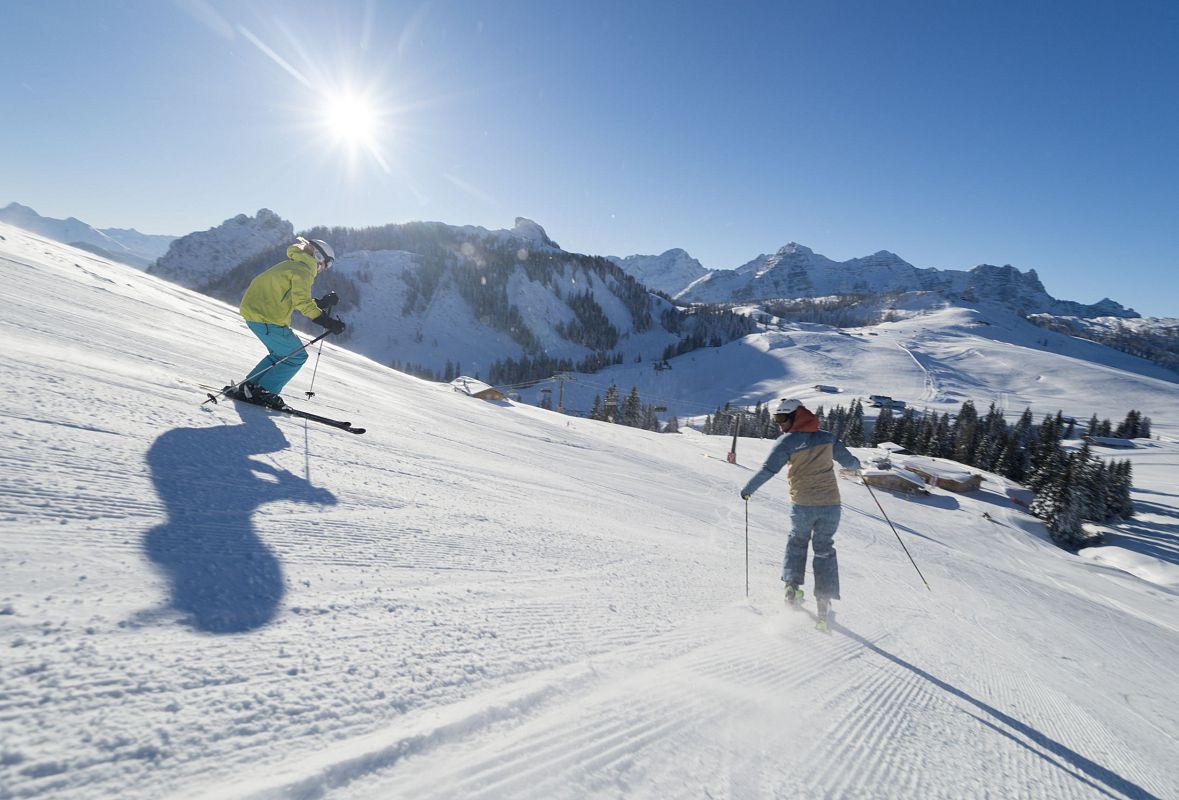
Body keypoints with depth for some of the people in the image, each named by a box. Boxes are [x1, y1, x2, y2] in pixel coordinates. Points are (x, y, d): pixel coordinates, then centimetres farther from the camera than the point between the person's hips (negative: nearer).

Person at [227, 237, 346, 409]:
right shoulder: (303, 269, -10)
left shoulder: (290, 265, 21)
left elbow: (293, 300, 22)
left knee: (280, 354, 23)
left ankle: (249, 387, 20)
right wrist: (327, 322, -24)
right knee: (297, 357, -1)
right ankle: (263, 392, -1)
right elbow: (302, 302, -21)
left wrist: (322, 302, 15)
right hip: (267, 318, -10)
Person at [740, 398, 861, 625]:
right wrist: (856, 465, 37)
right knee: (825, 550, 15)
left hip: (802, 505, -2)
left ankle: (793, 584, 11)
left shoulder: (788, 441, -8)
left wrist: (747, 490, -3)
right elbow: (849, 462, 13)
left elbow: (768, 470, -14)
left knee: (797, 541, 24)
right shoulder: (827, 438, 4)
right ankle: (824, 600, 8)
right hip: (830, 504, 3)